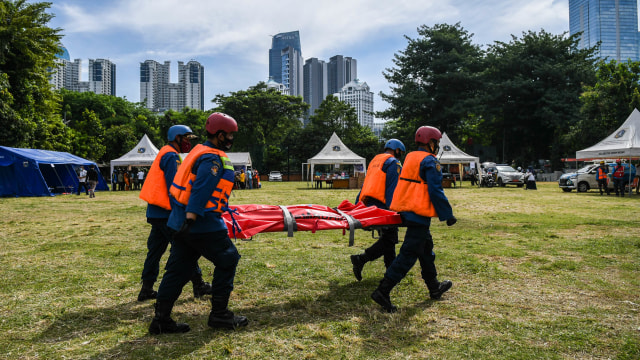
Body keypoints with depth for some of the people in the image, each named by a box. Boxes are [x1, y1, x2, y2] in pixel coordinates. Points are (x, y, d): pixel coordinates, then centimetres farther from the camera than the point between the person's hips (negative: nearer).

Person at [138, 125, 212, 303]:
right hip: (165, 213, -10)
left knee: (155, 250, 12)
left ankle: (146, 290, 17)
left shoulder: (165, 154, 20)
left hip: (155, 212, 10)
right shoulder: (171, 156, -11)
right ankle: (199, 286, 5)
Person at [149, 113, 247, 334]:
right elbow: (201, 190, -25)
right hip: (202, 224, -10)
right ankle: (219, 314, 10)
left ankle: (161, 319, 16)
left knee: (178, 269, 11)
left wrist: (223, 208, 36)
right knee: (228, 260, 3)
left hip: (182, 222, 10)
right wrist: (191, 218, -31)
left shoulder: (201, 151, 19)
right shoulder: (213, 158, -13)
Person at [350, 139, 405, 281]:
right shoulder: (394, 163, -2)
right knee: (389, 239, -6)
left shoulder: (375, 160, 24)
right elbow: (392, 190, -13)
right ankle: (361, 259, -19)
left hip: (368, 204, 9)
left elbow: (364, 185, 22)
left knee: (387, 237, 16)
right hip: (381, 205, -9)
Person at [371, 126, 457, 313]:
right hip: (419, 213, -10)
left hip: (405, 210, 10)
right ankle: (383, 291, -12)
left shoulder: (410, 157, 16)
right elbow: (436, 191, -16)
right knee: (409, 254, -9)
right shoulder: (430, 162, -11)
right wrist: (448, 214, -8)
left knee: (426, 247, 21)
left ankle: (434, 288, 34)